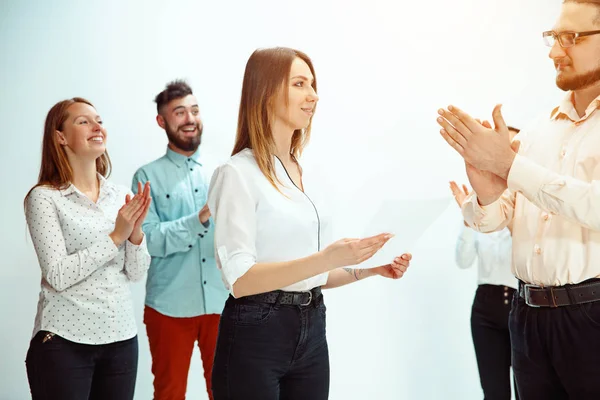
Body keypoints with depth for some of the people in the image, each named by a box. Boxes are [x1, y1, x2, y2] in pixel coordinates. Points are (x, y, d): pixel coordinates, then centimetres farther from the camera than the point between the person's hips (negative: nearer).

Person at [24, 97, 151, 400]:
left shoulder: (121, 195, 6)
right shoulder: (44, 197, -7)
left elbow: (135, 274, 5)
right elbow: (58, 276, -14)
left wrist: (136, 231, -12)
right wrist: (115, 236, -16)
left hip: (121, 337, 4)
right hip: (64, 341, -4)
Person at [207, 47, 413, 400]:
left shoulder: (305, 175, 11)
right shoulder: (238, 173, -11)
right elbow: (240, 279, -19)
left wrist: (368, 268, 0)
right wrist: (325, 259, -27)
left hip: (311, 331, 7)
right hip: (256, 335, -7)